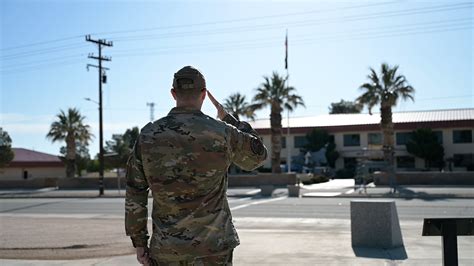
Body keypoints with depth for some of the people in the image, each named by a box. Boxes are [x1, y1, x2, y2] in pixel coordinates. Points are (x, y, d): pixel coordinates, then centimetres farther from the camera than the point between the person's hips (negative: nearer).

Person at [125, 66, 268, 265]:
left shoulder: (148, 135, -2)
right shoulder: (222, 133, -8)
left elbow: (134, 195, 1)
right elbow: (257, 156, 11)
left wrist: (139, 241, 10)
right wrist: (228, 119, 17)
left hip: (166, 250, 2)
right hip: (213, 247, -2)